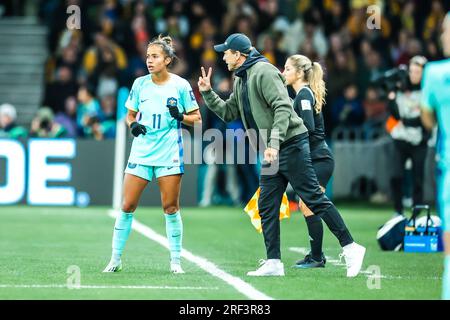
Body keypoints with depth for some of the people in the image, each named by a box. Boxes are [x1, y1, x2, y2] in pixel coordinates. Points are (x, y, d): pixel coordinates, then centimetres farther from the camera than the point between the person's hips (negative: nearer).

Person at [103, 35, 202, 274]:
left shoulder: (180, 85, -2)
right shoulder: (140, 84, 5)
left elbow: (197, 119, 3)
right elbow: (130, 115, 16)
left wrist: (181, 116, -17)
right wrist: (133, 124, -6)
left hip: (169, 154, -2)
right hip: (141, 152, 2)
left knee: (170, 207, -2)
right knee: (127, 206, -1)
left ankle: (176, 261, 9)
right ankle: (115, 259, 9)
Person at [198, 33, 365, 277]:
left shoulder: (263, 71, -12)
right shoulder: (240, 80, 17)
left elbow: (283, 108, -21)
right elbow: (228, 113, 24)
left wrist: (274, 143, -29)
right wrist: (207, 93, 12)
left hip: (291, 144, -10)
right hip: (272, 151, 10)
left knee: (315, 199, -9)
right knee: (267, 208, 5)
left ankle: (350, 248, -5)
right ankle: (273, 263, 7)